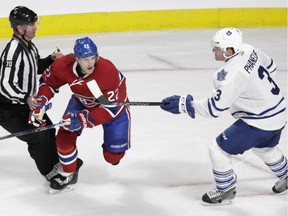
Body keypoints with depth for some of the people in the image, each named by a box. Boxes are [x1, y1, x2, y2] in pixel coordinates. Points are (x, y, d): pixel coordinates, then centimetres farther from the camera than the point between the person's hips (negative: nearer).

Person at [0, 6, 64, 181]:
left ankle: (55, 162, 41)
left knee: (48, 129, 19)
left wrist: (51, 59, 1)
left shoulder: (29, 45, 2)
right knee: (38, 138, -11)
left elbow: (36, 67, 19)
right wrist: (26, 99, -46)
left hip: (26, 102, 10)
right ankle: (49, 173, 8)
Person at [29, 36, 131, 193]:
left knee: (113, 156, -3)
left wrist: (83, 119, -46)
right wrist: (40, 103, -19)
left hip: (114, 102, -3)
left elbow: (110, 108, -37)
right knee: (65, 137, -9)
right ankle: (68, 175, 16)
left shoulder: (108, 71, -40)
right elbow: (49, 82, -5)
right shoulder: (64, 65, -28)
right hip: (82, 101, 3)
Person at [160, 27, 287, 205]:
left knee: (218, 150, 0)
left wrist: (184, 104, -18)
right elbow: (270, 66, 14)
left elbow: (215, 108, -25)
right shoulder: (248, 50, -5)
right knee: (264, 148, 36)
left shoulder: (231, 75, -29)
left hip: (259, 122, -9)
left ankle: (226, 192, 17)